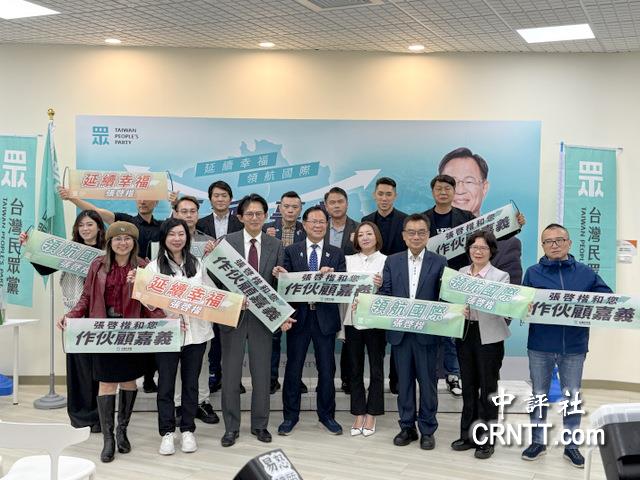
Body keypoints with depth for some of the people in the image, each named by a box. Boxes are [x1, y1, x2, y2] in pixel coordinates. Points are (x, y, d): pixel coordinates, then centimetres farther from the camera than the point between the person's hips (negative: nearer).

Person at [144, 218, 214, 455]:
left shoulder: (197, 264, 9)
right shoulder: (154, 267, 0)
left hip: (196, 331, 3)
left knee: (191, 383, 10)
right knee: (166, 384, 2)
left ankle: (188, 430, 22)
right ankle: (167, 432, 14)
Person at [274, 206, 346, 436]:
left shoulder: (336, 254, 5)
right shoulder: (291, 251, 3)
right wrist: (279, 275, -24)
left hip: (325, 317, 1)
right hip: (298, 316, -1)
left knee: (326, 368, 9)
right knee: (293, 368, 7)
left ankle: (327, 414, 25)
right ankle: (290, 415, 20)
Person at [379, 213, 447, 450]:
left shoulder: (439, 262, 0)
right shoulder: (392, 261, 7)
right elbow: (384, 293, 4)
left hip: (427, 332, -2)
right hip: (400, 331, 2)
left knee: (427, 382, 6)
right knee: (404, 381, 11)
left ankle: (427, 430, 18)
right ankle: (407, 427, 23)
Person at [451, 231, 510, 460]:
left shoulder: (501, 276, -3)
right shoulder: (460, 273, 9)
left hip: (489, 336, -4)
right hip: (465, 333, 4)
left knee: (488, 388, 4)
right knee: (468, 386, 13)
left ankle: (486, 440, 15)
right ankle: (468, 435, 25)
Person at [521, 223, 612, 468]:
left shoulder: (586, 273, 3)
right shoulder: (533, 272, 1)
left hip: (574, 347, 1)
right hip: (540, 346, 0)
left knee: (573, 397, 10)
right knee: (538, 395, 11)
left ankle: (571, 444, 25)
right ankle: (538, 441, 25)